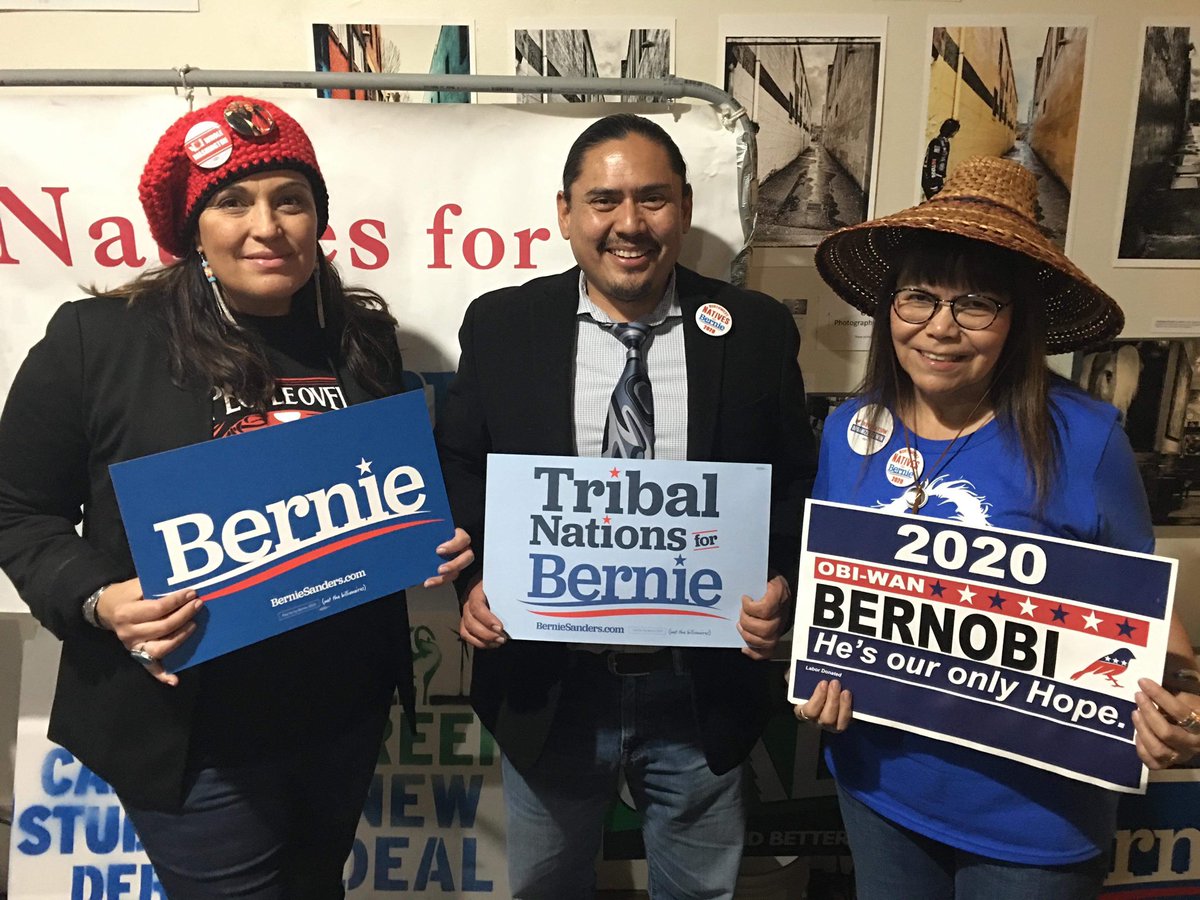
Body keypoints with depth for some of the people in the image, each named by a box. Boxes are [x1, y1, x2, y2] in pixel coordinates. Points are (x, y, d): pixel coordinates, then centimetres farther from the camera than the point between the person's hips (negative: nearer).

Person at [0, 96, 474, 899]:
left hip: (346, 710, 5)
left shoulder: (362, 341, 2)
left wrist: (437, 540, -6)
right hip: (193, 731, -4)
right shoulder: (96, 338, -11)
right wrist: (97, 601, -22)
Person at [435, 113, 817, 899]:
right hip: (547, 683, 1)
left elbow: (798, 485, 2)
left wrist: (781, 584, -14)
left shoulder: (756, 330, -3)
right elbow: (458, 473, 2)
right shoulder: (502, 326, -3)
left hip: (703, 687, 0)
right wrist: (475, 579, -13)